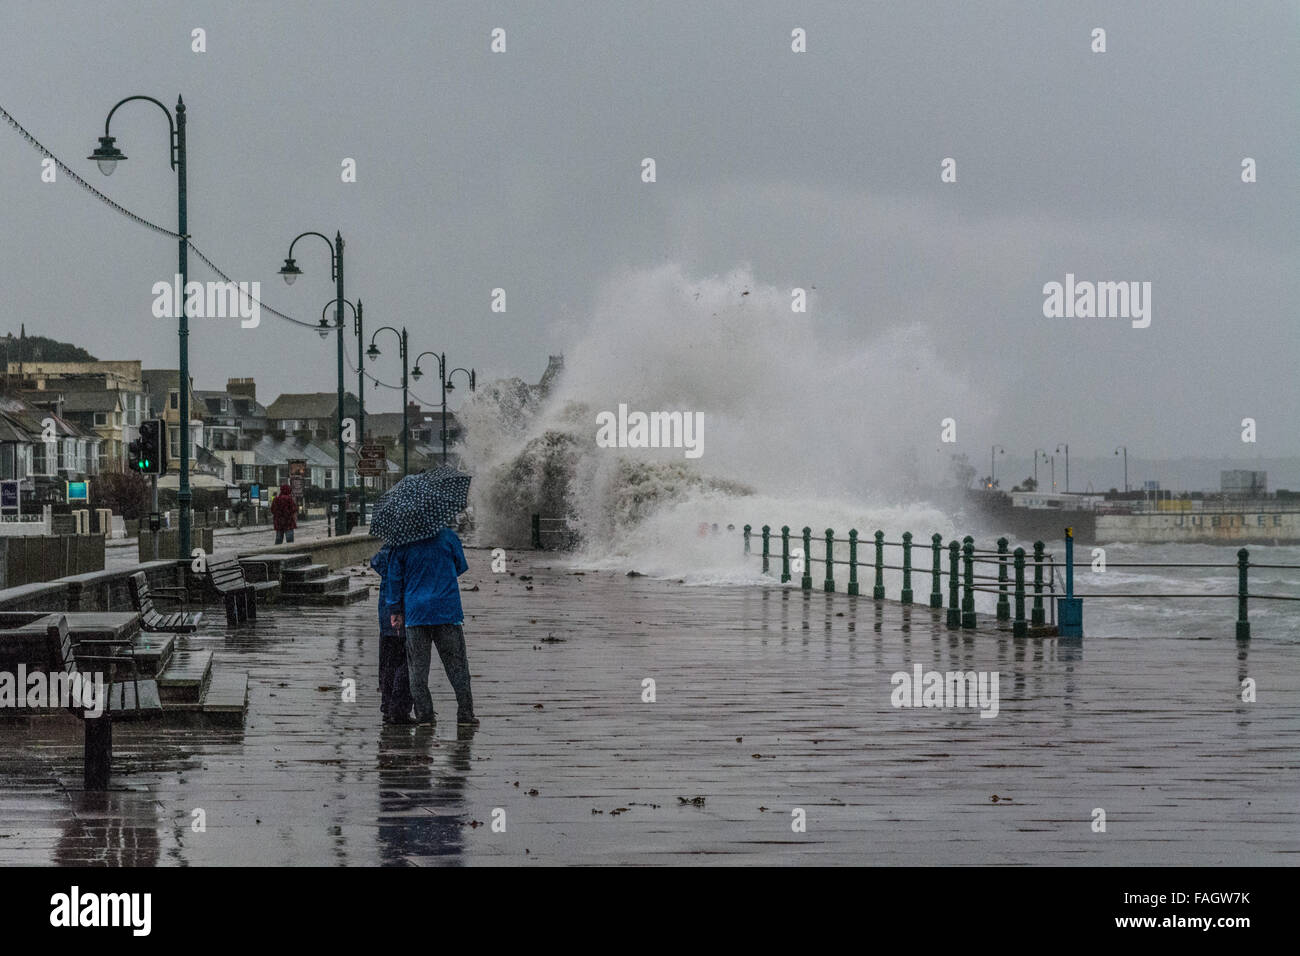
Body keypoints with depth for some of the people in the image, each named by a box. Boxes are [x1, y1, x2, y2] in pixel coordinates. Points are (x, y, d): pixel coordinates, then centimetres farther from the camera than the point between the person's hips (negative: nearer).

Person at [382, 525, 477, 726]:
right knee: (456, 664, 6)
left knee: (418, 667, 7)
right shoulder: (448, 536, -3)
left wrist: (394, 609, 11)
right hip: (448, 610, 0)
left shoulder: (402, 544, -1)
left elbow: (394, 578, 2)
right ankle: (465, 713, 3)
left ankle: (423, 714, 3)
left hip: (415, 611, 0)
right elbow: (461, 567, 9)